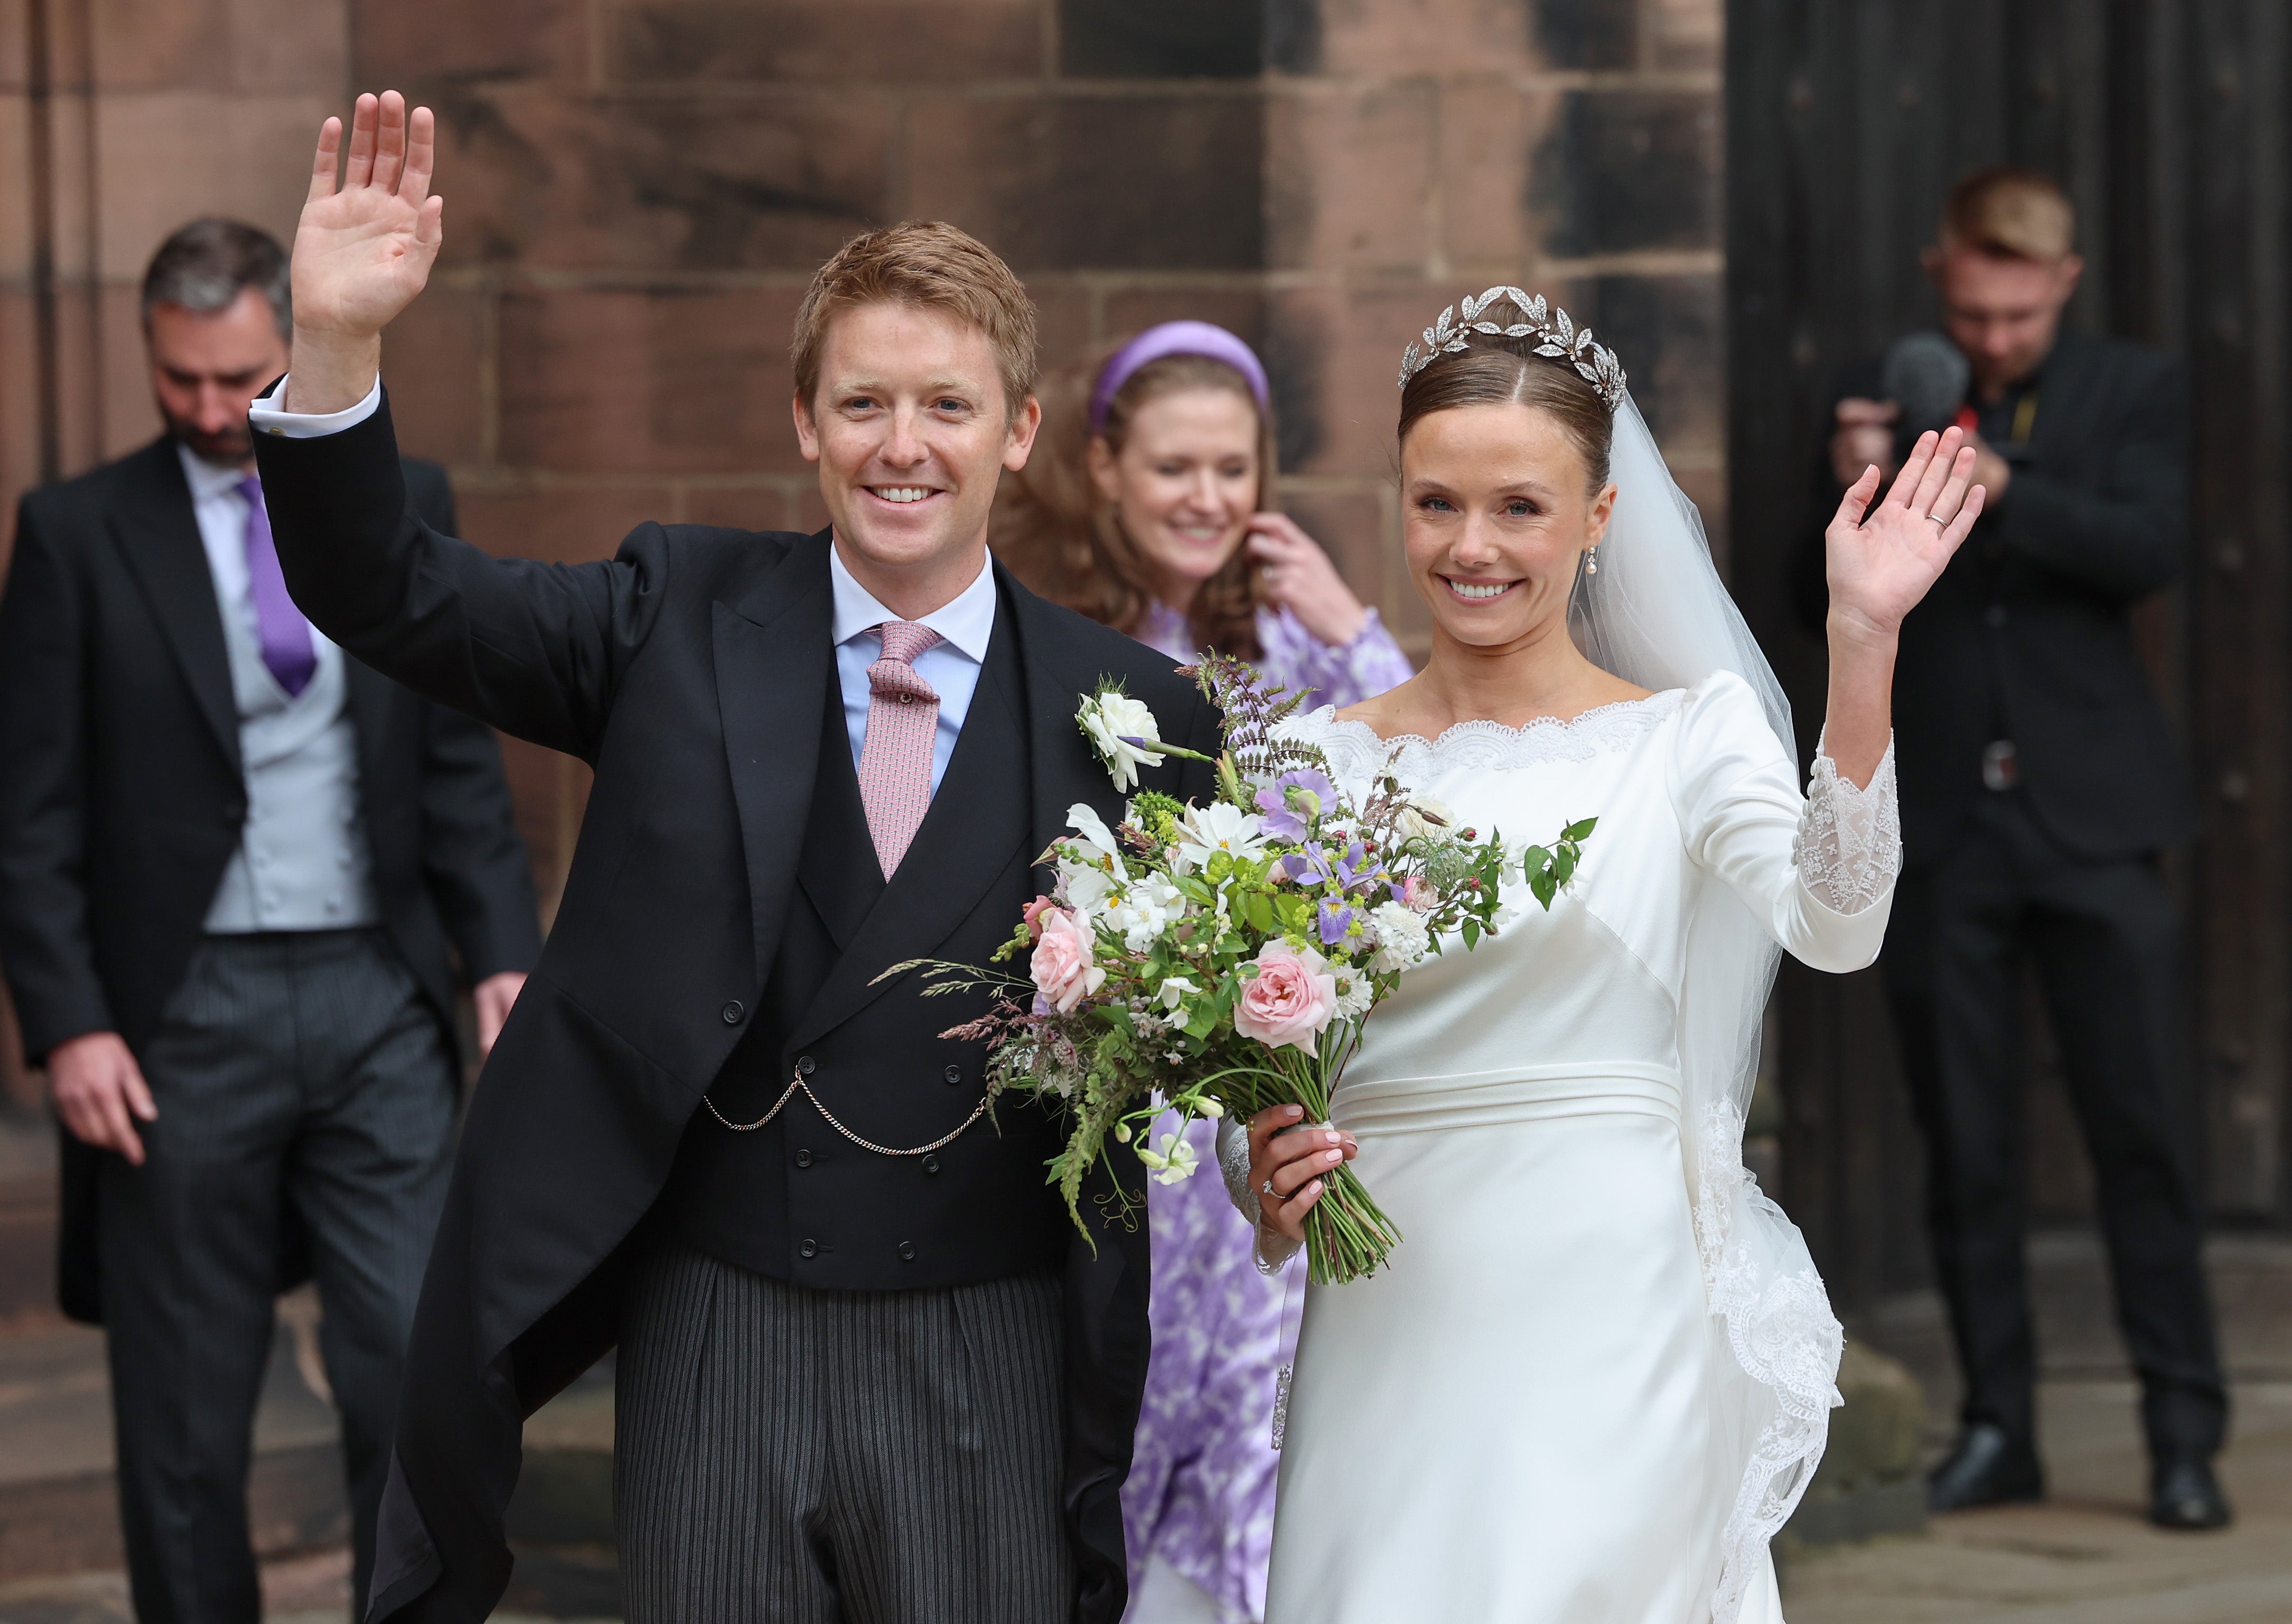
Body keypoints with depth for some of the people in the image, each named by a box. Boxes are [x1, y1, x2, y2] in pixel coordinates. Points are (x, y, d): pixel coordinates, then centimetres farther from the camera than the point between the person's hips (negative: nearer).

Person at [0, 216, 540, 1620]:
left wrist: (506, 955, -1)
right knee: (186, 1423, 6)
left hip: (378, 1000, 2)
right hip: (184, 1020, -2)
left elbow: (460, 764, 10)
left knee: (420, 1368, -4)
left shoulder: (404, 503, 7)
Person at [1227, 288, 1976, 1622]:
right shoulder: (1320, 759, 8)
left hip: (1609, 1325, -3)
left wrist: (1862, 647, -28)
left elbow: (1832, 931, -18)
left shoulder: (1693, 730, 0)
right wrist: (1268, 1177, -8)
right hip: (1390, 1333, 3)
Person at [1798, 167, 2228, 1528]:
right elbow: (1827, 607, 6)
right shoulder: (1884, 403, 8)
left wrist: (2003, 490, -23)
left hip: (2092, 818, -1)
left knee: (2145, 1132, -3)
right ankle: (1997, 1426, 13)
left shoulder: (2133, 392, 5)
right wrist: (1850, 493, -13)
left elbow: (2155, 548, -11)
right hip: (1940, 826, 2)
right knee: (1967, 1149, 5)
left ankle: (2186, 1433, 2)